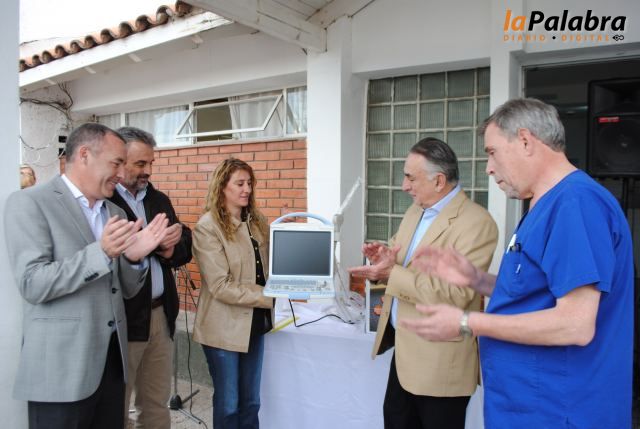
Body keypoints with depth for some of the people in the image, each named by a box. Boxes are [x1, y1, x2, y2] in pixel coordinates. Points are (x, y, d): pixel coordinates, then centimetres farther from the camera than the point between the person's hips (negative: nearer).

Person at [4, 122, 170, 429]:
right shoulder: (28, 203, -7)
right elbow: (32, 285, -16)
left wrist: (134, 256, -9)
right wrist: (101, 252, -26)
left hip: (112, 358, 6)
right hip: (61, 367, -6)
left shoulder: (115, 213, 11)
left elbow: (126, 290, 11)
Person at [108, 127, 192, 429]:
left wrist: (171, 250, -8)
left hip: (161, 315, 7)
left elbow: (185, 246, 12)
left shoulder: (160, 200, 13)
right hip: (122, 319, -6)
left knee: (157, 405, 19)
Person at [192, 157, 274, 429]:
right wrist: (271, 298, -22)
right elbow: (221, 287, -20)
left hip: (255, 323, 6)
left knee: (251, 401, 18)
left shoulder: (256, 222, 6)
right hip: (225, 327, -6)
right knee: (228, 403, 11)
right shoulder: (207, 227, -14)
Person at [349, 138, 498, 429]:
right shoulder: (415, 211, 9)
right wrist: (385, 258, -6)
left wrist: (392, 273, -25)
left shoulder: (476, 222, -19)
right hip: (404, 348, 8)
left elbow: (455, 294, -26)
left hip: (439, 360, -8)